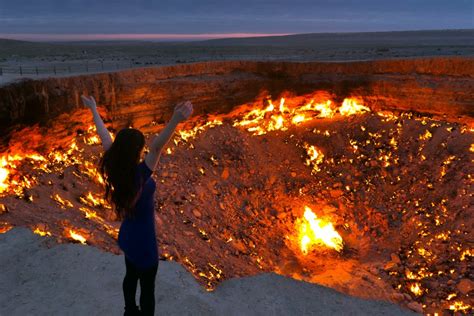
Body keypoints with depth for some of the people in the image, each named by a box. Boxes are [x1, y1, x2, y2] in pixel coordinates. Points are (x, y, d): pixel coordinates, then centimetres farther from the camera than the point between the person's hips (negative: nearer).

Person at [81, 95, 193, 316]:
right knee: (147, 288, 14)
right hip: (143, 241, -8)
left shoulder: (114, 168, -14)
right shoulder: (138, 176, -33)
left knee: (131, 277, 30)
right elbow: (156, 148, -51)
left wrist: (93, 109, 10)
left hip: (127, 236, 8)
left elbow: (105, 137, -3)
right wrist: (175, 121, -67)